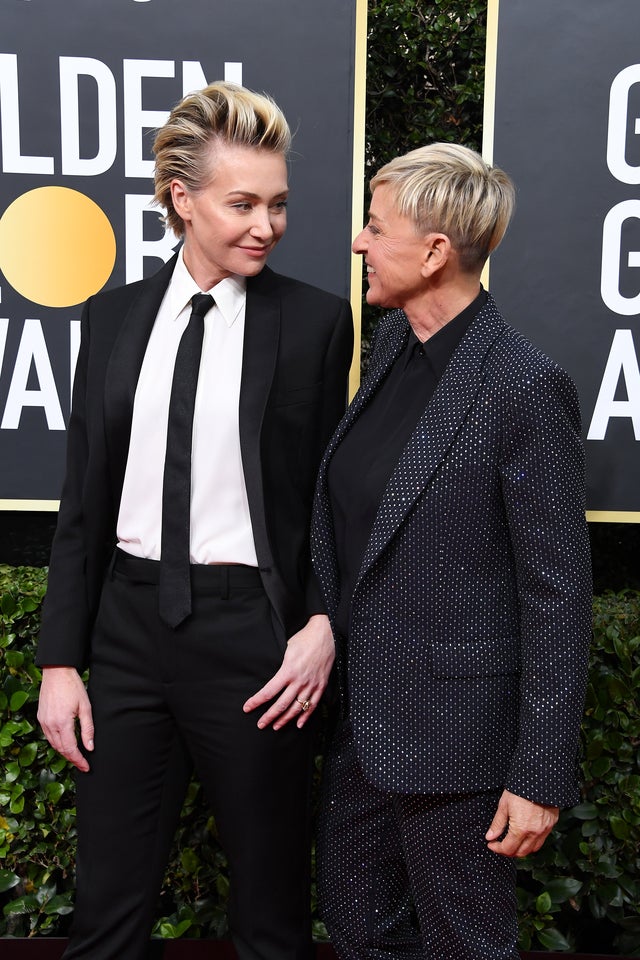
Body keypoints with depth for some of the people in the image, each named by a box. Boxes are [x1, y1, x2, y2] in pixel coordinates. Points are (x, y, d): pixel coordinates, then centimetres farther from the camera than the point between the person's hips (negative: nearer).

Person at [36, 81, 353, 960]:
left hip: (251, 631, -3)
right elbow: (84, 499, 6)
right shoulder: (114, 317, 5)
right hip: (129, 624, 3)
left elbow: (332, 492, 1)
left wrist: (325, 625, -11)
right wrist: (61, 659, 4)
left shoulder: (315, 320, -4)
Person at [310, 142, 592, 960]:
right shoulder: (391, 341, 3)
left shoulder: (525, 390, -21)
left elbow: (558, 593, -17)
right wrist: (327, 638, 16)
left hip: (452, 730, -7)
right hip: (361, 710, 8)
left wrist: (541, 774, -14)